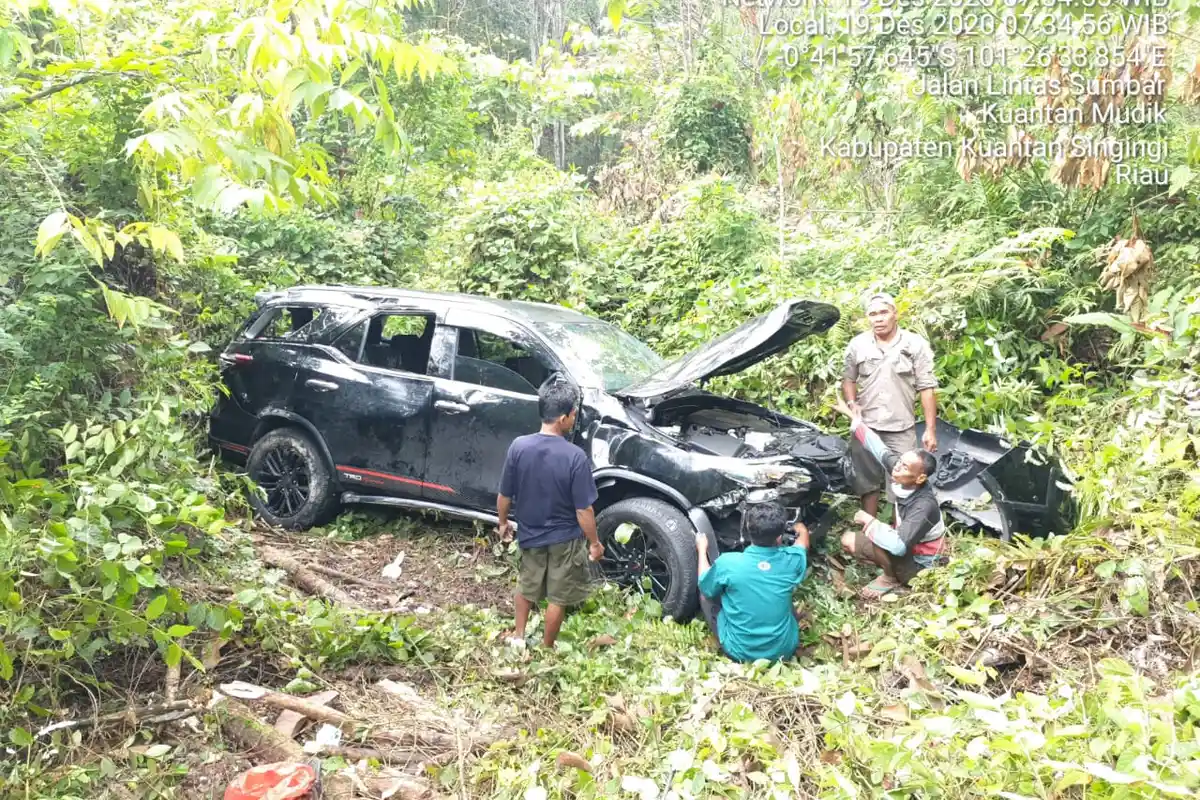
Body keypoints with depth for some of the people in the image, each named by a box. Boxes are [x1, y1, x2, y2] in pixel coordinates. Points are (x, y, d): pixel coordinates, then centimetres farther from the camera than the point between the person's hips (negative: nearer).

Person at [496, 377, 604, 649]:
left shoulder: (518, 446, -17)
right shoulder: (575, 456, -27)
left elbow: (504, 496, -7)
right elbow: (583, 510, -20)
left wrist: (503, 523, 12)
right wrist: (594, 542, -5)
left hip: (529, 534, 4)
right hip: (564, 539, -3)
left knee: (527, 585, 28)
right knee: (558, 597, 17)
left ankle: (518, 636, 42)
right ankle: (546, 648, 33)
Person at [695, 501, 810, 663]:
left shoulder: (727, 563, -20)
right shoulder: (791, 560, -14)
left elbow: (705, 587, 2)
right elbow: (803, 543, 13)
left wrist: (702, 549, 16)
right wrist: (802, 531, 36)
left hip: (740, 651, -2)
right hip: (784, 649, 3)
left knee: (706, 596, 17)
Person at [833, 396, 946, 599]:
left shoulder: (925, 506, -37)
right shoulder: (904, 480, -16)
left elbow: (899, 546, -46)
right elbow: (878, 448, -6)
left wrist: (870, 521, -32)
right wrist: (852, 416, -3)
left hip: (918, 565, -8)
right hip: (906, 551, 8)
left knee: (878, 540, -32)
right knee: (848, 540, 3)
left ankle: (891, 579, -4)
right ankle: (892, 570, 8)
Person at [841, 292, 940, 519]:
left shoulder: (916, 344, -4)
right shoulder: (857, 345, 3)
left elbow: (927, 388, -4)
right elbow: (848, 379, 16)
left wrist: (931, 429, -8)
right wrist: (851, 403, -6)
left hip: (902, 429, -2)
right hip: (866, 426, 2)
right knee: (867, 481, 12)